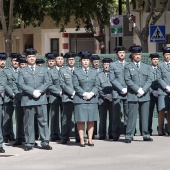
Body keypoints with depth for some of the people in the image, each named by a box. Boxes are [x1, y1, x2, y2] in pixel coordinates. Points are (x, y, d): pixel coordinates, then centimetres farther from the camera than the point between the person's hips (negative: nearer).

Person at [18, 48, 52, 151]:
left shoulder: (43, 70, 17)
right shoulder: (22, 71, 11)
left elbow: (47, 82, 7)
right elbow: (21, 85, -1)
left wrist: (39, 91, -10)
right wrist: (32, 92, -13)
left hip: (41, 99, 1)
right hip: (28, 99, -1)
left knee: (43, 121, -2)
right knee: (29, 122, 0)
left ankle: (45, 142, 1)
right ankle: (29, 143, 4)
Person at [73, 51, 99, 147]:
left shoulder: (94, 72, 15)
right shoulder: (76, 72, 6)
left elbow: (97, 85, 7)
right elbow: (76, 86, -2)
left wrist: (91, 93, -10)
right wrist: (84, 94, -13)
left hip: (92, 99, 3)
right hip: (80, 99, -2)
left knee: (91, 120, 2)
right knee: (81, 120, -4)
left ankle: (90, 140, 5)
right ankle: (82, 140, -1)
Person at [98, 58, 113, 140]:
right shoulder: (99, 75, 9)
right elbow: (98, 87, 3)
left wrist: (111, 96, -5)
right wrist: (105, 96, -7)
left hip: (112, 99, 1)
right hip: (102, 99, -1)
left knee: (112, 118, -1)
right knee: (102, 118, -2)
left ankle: (111, 134, 5)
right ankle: (102, 135, 2)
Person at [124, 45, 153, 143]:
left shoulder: (146, 67, 15)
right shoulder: (128, 67, 4)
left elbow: (149, 80, 7)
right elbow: (128, 80, -5)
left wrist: (143, 90, -8)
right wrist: (138, 89, -14)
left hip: (145, 95, 3)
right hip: (133, 96, -3)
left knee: (145, 116, 5)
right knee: (132, 116, -5)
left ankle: (146, 135, 11)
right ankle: (129, 136, -3)